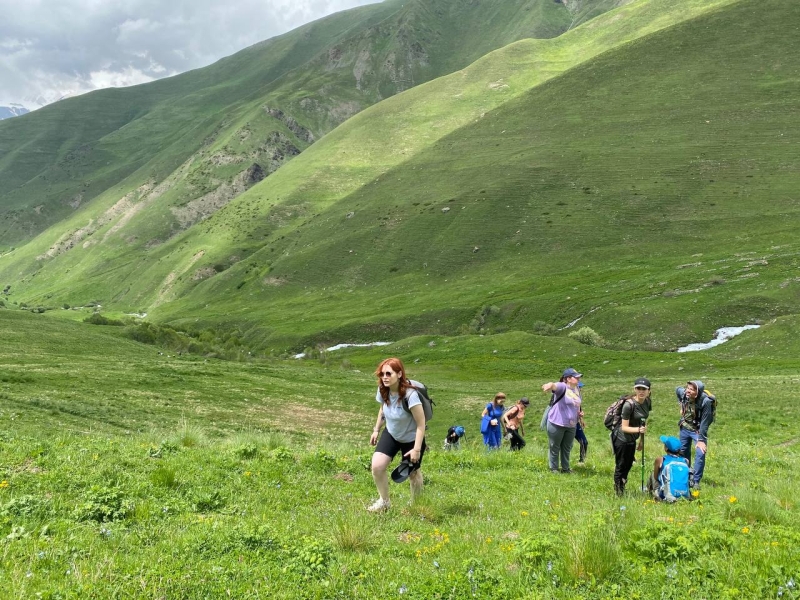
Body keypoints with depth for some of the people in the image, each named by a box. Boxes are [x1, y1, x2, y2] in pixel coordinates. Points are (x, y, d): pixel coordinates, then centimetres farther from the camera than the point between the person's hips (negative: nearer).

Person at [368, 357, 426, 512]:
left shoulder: (410, 395, -34)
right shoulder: (383, 390, -15)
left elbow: (421, 424, -28)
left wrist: (417, 449, -26)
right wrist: (376, 430, 11)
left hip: (411, 438, -5)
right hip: (391, 435, 5)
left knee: (412, 473, 11)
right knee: (377, 466, -11)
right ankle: (384, 501, 12)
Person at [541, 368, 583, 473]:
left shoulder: (576, 389, 6)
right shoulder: (562, 387, -18)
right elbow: (554, 386, -43)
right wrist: (550, 385, -66)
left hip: (571, 425, 7)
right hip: (556, 424, -7)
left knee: (567, 448, 20)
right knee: (555, 448, 8)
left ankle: (565, 468, 34)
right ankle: (553, 468, 22)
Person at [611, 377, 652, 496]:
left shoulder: (647, 402, -3)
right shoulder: (629, 404, -26)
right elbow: (624, 427, -24)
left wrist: (641, 440, 15)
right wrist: (638, 429, -39)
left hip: (632, 439, 7)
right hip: (622, 439, -7)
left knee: (628, 465, 20)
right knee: (621, 466, 7)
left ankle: (622, 489, 37)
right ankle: (619, 493, 23)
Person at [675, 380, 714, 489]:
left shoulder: (706, 401, -32)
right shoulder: (682, 393, -19)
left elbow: (705, 422, -28)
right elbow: (677, 389, 9)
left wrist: (701, 439, -28)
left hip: (698, 430, -5)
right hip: (684, 428, 5)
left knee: (700, 454, -17)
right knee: (683, 452, 16)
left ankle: (696, 481, -6)